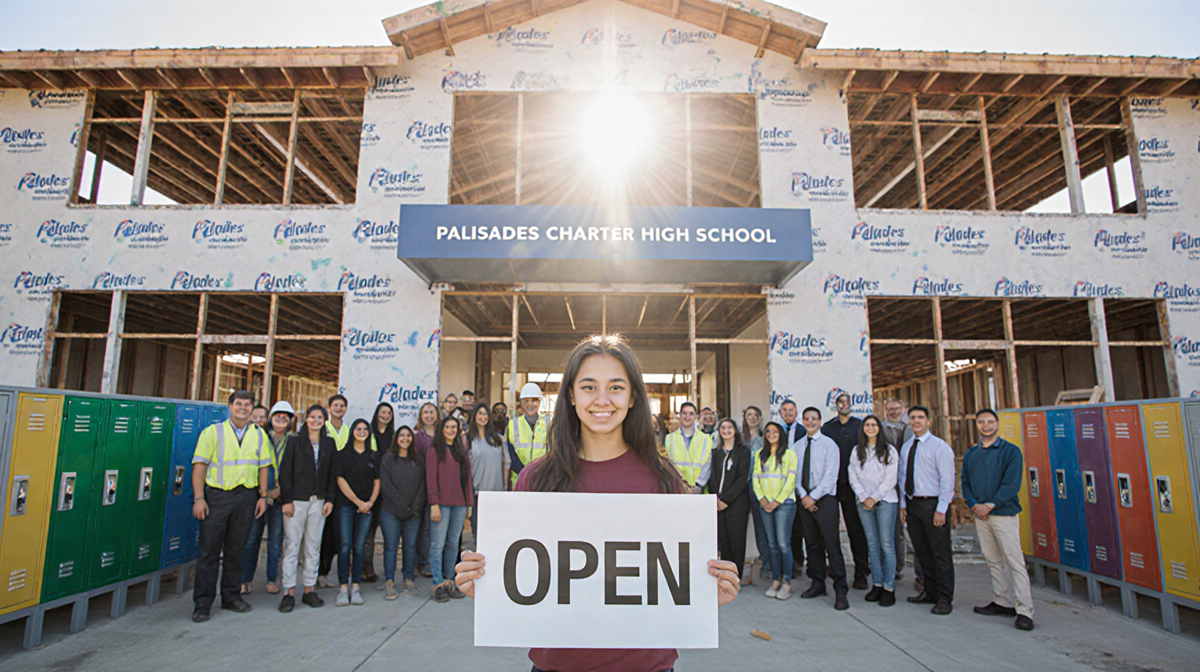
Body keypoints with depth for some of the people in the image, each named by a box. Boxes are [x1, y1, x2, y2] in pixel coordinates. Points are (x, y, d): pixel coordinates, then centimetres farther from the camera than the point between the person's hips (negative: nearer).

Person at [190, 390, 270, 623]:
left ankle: (231, 596, 22)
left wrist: (263, 496, 4)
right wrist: (199, 498, -11)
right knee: (209, 549, -1)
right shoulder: (213, 432, 0)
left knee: (236, 549, 10)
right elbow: (199, 466, -4)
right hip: (217, 494, -3)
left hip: (246, 496, 3)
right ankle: (202, 603, 9)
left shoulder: (259, 435, 9)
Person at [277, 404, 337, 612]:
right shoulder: (294, 441, 2)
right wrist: (287, 500, -9)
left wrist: (330, 499, 1)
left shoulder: (329, 444, 10)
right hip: (296, 500, -2)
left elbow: (332, 474, 9)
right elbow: (285, 471, -2)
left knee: (313, 547, 7)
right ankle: (289, 592, 6)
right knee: (292, 546, -1)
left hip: (318, 501, 3)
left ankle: (309, 589, 15)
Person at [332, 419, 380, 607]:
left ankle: (355, 586, 8)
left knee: (359, 547, 3)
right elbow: (340, 480, -2)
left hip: (366, 506, 2)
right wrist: (357, 501, -8)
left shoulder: (374, 456, 12)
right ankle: (343, 588, -1)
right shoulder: (342, 454, 5)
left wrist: (370, 502, -6)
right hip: (346, 505, -2)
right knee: (345, 546, -5)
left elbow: (377, 481, 10)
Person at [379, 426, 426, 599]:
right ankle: (389, 583, 8)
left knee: (411, 545, 6)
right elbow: (385, 485, -6)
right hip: (391, 512, -3)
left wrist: (416, 506, -7)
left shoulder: (418, 461, 12)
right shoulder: (388, 458, 2)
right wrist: (402, 507, -11)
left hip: (413, 512, 3)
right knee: (391, 546, 0)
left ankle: (409, 580, 16)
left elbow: (422, 485, 7)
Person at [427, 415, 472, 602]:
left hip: (459, 503, 5)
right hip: (442, 502, -5)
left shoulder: (462, 451, 18)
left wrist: (469, 503, 11)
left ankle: (449, 581, 15)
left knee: (453, 543, 8)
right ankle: (438, 585, 2)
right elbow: (431, 478, -6)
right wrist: (434, 504, -13)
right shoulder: (436, 450, 1)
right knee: (438, 543, -4)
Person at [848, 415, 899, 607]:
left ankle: (889, 587, 2)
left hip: (885, 501, -3)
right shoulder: (857, 451, 11)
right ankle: (876, 584, 12)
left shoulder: (889, 450, 2)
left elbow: (890, 478, -4)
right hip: (864, 502, 3)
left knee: (886, 544, -4)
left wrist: (875, 498, -10)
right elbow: (853, 477, 7)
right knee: (872, 544, 5)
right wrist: (864, 498, -5)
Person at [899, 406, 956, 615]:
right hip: (912, 504, 6)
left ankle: (945, 599, 12)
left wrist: (941, 509, -15)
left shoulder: (940, 446, -6)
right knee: (922, 552, 14)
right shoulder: (906, 448, 11)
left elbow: (947, 480, -10)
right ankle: (930, 592, 27)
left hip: (932, 504, -6)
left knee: (940, 553, 2)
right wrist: (903, 504, 10)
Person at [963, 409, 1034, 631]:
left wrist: (990, 505, -15)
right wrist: (974, 505, -4)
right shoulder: (971, 453, 12)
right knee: (993, 561, 12)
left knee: (1014, 562, -5)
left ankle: (1024, 611, 0)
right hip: (980, 514, 5)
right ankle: (1002, 602, 21)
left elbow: (1012, 484, -12)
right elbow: (965, 483, 12)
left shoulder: (1010, 451, -4)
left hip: (1004, 513, -5)